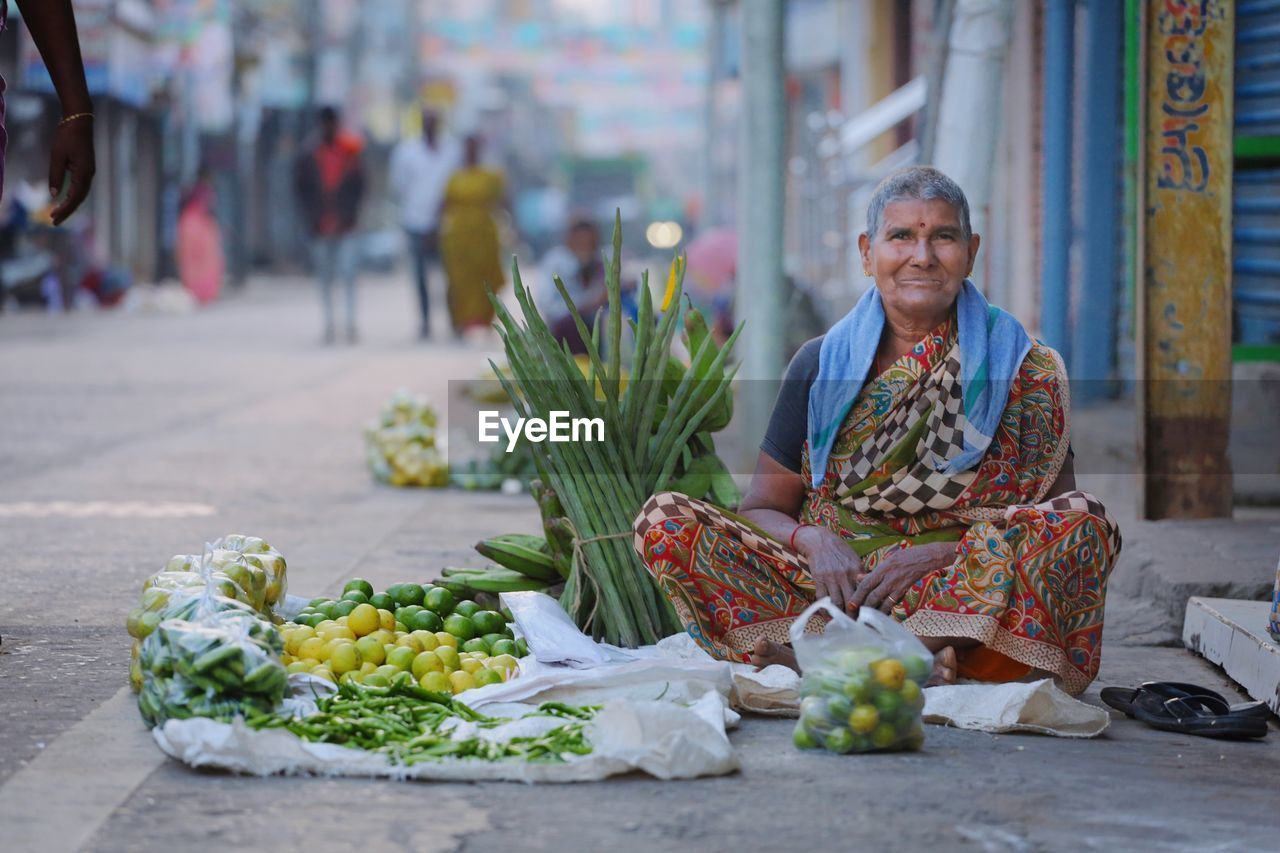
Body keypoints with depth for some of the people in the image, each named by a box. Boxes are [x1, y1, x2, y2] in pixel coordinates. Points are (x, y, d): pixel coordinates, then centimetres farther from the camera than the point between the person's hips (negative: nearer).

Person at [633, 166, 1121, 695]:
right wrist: (812, 542, -11)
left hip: (964, 597, -1)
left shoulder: (1025, 370, 7)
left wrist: (944, 553, -17)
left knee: (1084, 522, -28)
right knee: (663, 519, -17)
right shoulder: (822, 365, 13)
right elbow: (762, 508, 12)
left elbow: (1053, 526, -1)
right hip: (831, 587, 2)